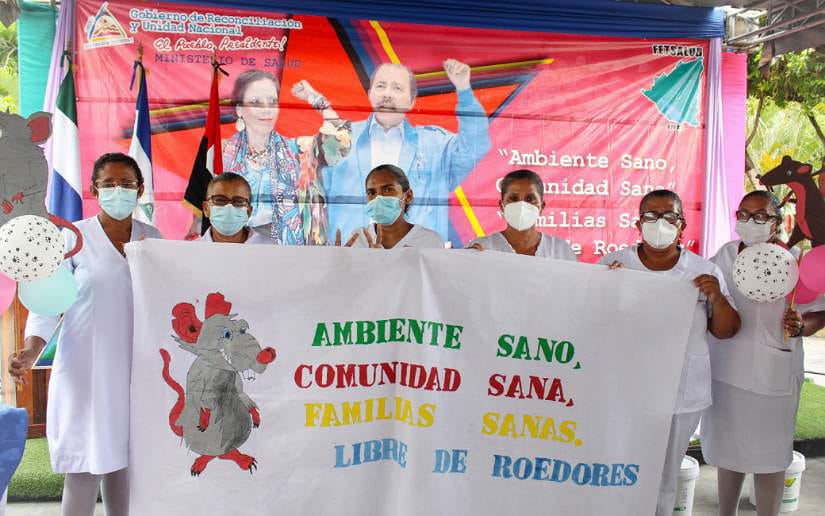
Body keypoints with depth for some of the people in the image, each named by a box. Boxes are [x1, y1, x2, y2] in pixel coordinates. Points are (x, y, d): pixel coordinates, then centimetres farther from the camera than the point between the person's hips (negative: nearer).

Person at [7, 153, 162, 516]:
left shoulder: (152, 239, 7)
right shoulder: (73, 237, -3)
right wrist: (30, 352, -18)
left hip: (134, 367, 3)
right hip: (85, 367, -3)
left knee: (122, 460, 7)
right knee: (84, 467, 0)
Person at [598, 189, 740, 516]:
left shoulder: (704, 272, -1)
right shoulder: (611, 265, -4)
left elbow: (726, 331, 4)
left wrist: (717, 298, -15)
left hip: (681, 397, 1)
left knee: (664, 481, 17)